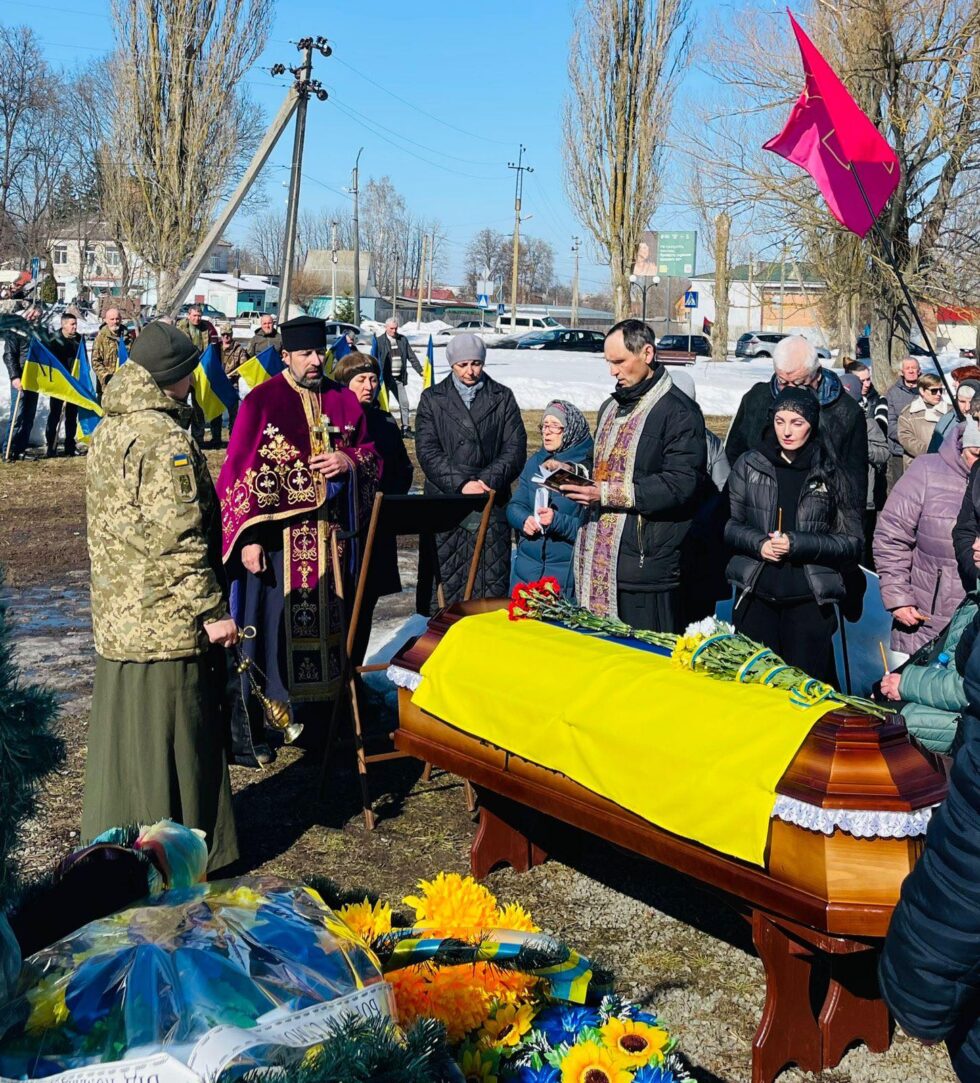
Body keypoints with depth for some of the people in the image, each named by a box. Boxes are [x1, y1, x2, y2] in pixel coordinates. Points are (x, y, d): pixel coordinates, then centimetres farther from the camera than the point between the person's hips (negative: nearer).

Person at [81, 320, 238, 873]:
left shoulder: (110, 430, 11)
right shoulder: (166, 440, -19)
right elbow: (177, 538, -23)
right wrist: (212, 609, -17)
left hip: (117, 613, 9)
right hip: (167, 620, -9)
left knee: (123, 729, 18)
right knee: (173, 738, 2)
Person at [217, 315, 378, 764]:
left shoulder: (344, 400, 9)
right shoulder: (261, 401, -5)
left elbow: (370, 453, 17)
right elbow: (239, 471, -8)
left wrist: (350, 461, -7)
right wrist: (248, 537, -14)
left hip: (330, 537, 5)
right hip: (277, 537, -4)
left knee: (325, 627, 10)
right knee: (265, 629, 1)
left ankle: (317, 722, 24)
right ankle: (246, 732, 12)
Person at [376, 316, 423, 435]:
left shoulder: (403, 339, 8)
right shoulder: (380, 341, -4)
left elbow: (411, 357, 11)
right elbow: (376, 359, -9)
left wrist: (420, 371, 6)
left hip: (399, 378, 3)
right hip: (385, 378, -3)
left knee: (404, 403, 1)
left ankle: (405, 428, 9)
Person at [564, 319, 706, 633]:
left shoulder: (679, 412, -9)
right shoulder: (611, 407, 20)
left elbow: (681, 484, -18)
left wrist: (609, 493, -20)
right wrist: (575, 475, 11)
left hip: (647, 563, -8)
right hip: (598, 559, 8)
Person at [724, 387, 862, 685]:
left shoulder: (832, 476, 2)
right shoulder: (749, 465, 5)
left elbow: (852, 543, 0)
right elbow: (728, 523, 7)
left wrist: (798, 544, -13)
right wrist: (758, 543, -12)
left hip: (809, 601, -1)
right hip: (755, 596, 1)